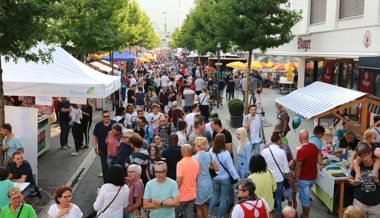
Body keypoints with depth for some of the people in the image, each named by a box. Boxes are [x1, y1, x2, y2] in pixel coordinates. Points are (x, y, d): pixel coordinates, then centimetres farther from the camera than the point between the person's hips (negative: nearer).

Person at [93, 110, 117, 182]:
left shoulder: (114, 123, -6)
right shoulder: (98, 125, -4)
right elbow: (94, 137, 3)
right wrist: (95, 148, -2)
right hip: (103, 150, 0)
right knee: (105, 166, 3)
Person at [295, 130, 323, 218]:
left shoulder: (301, 151, -26)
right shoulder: (314, 146, -2)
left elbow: (298, 167, -24)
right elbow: (319, 154, 19)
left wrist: (295, 178, -13)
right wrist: (320, 164, 34)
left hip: (304, 178, -8)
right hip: (313, 177, 8)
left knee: (304, 198, 5)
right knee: (306, 196, 27)